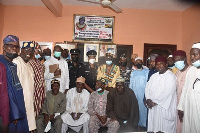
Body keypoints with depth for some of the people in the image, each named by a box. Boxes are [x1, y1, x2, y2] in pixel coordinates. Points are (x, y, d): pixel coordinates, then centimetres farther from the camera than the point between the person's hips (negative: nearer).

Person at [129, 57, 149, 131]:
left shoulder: (147, 71, 3)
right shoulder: (133, 73, 14)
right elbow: (131, 84, 14)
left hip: (144, 94, -3)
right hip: (135, 94, 3)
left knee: (143, 108, -2)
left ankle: (143, 124, 9)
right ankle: (136, 124, 14)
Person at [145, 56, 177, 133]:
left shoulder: (171, 76, -9)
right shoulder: (154, 76, 13)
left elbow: (167, 92, -18)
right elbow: (147, 88, 10)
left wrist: (155, 102, -16)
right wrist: (148, 99, -7)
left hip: (165, 108, -6)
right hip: (153, 107, 6)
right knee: (154, 126, 12)